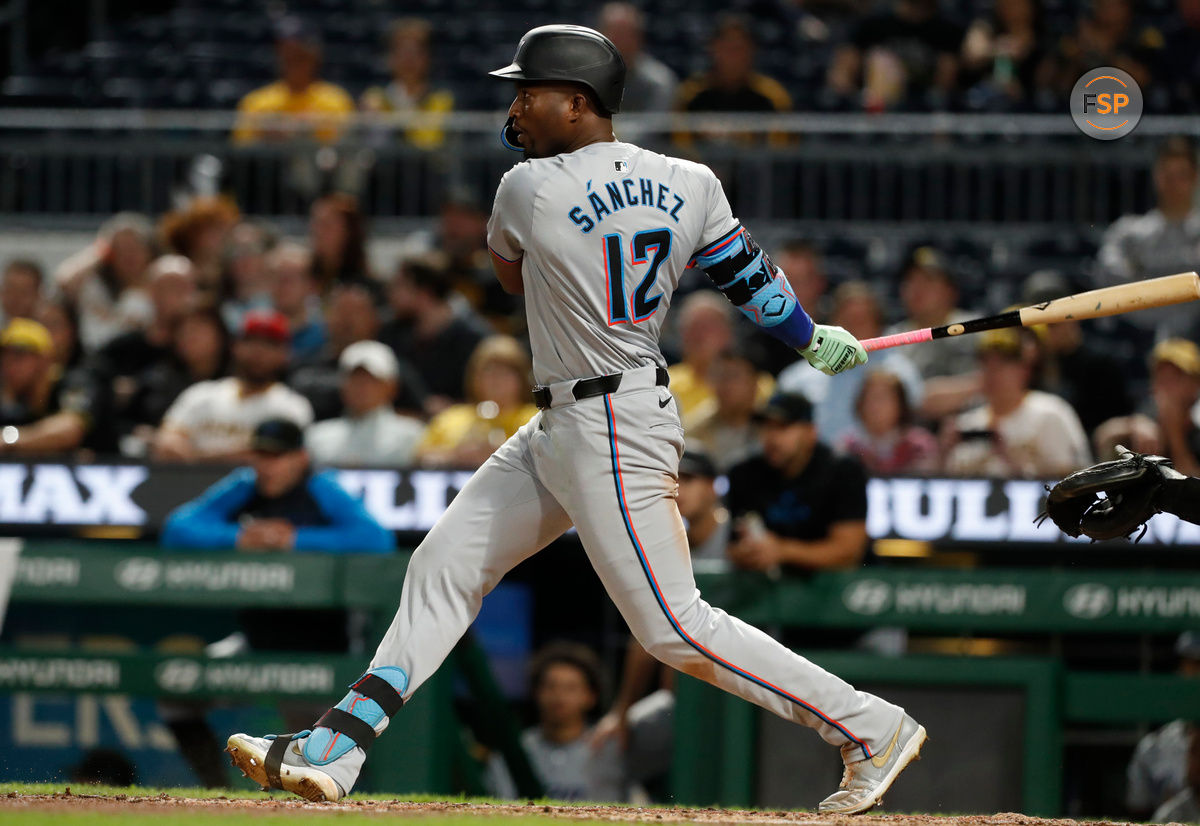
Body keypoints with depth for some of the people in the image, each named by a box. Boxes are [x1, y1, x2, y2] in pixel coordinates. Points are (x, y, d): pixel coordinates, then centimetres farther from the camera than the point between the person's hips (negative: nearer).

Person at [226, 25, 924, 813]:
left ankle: (873, 726, 0)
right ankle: (334, 752, 11)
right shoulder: (689, 185, 1)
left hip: (612, 436, -10)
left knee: (674, 628, -6)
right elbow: (750, 276, 7)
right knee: (444, 566, 10)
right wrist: (814, 339, 25)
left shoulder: (529, 190, -15)